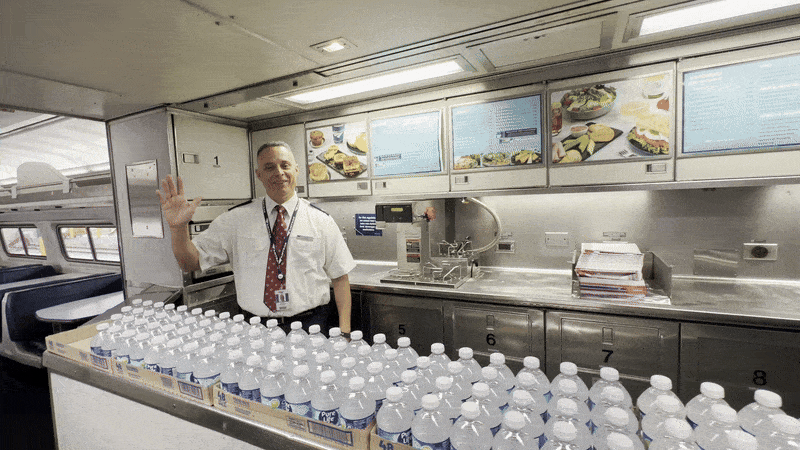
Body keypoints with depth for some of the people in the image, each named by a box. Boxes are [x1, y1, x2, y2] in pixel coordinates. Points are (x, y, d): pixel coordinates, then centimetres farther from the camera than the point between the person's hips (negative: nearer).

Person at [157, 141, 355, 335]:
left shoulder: (321, 220, 2)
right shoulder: (236, 219, 4)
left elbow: (340, 276, 2)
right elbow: (190, 263, 5)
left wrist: (344, 330, -6)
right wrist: (178, 227, -14)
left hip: (310, 326, -1)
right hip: (257, 327, 2)